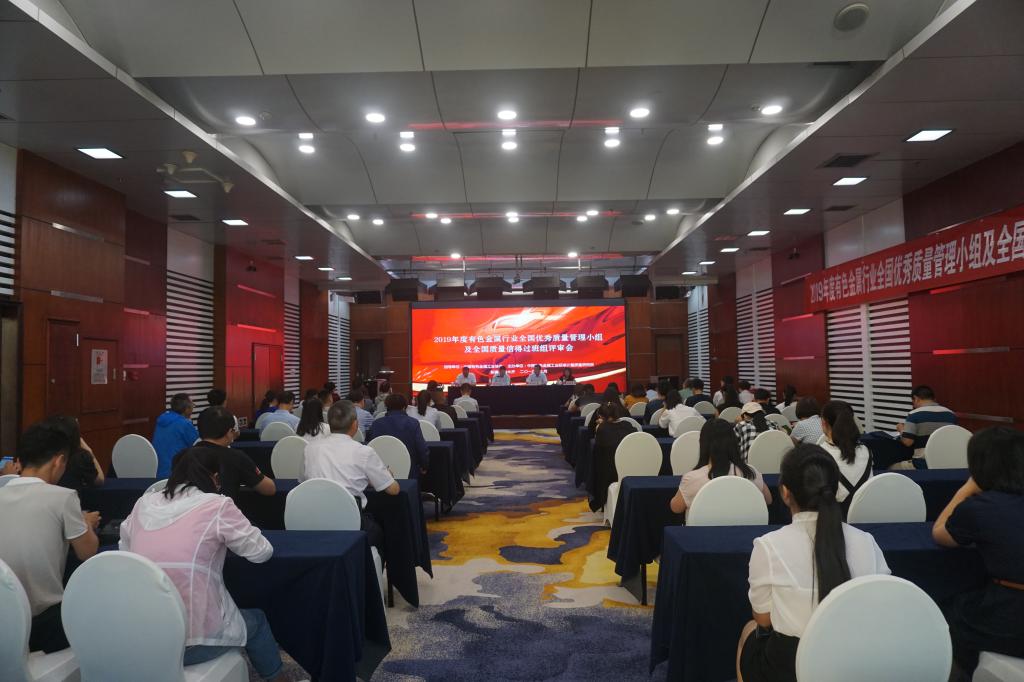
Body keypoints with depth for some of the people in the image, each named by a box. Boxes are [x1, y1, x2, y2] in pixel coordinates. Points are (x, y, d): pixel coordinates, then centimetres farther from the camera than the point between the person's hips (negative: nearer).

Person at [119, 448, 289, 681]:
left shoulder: (144, 503, 5)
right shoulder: (217, 506, -10)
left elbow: (125, 548, 22)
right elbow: (261, 552, -1)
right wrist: (222, 537, 18)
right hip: (194, 640, -5)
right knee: (256, 620, 28)